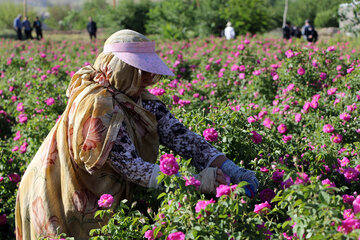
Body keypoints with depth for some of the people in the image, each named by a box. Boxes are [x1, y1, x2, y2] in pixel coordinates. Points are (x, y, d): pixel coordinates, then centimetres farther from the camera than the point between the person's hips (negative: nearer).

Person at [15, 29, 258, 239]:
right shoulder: (98, 105, -26)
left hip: (98, 200, 8)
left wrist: (231, 170, -20)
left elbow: (181, 136, -9)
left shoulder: (142, 100, -3)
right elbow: (129, 166, -29)